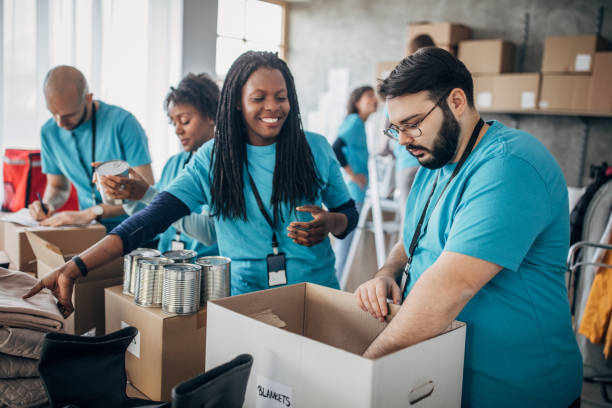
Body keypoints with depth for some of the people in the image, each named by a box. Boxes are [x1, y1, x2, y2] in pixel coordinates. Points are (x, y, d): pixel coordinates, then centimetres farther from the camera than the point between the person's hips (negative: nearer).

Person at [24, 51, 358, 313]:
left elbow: (349, 213, 13)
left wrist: (329, 224, -12)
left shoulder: (316, 149, 2)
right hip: (242, 301, 0)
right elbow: (154, 216, -9)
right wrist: (76, 267, -19)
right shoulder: (212, 159, 0)